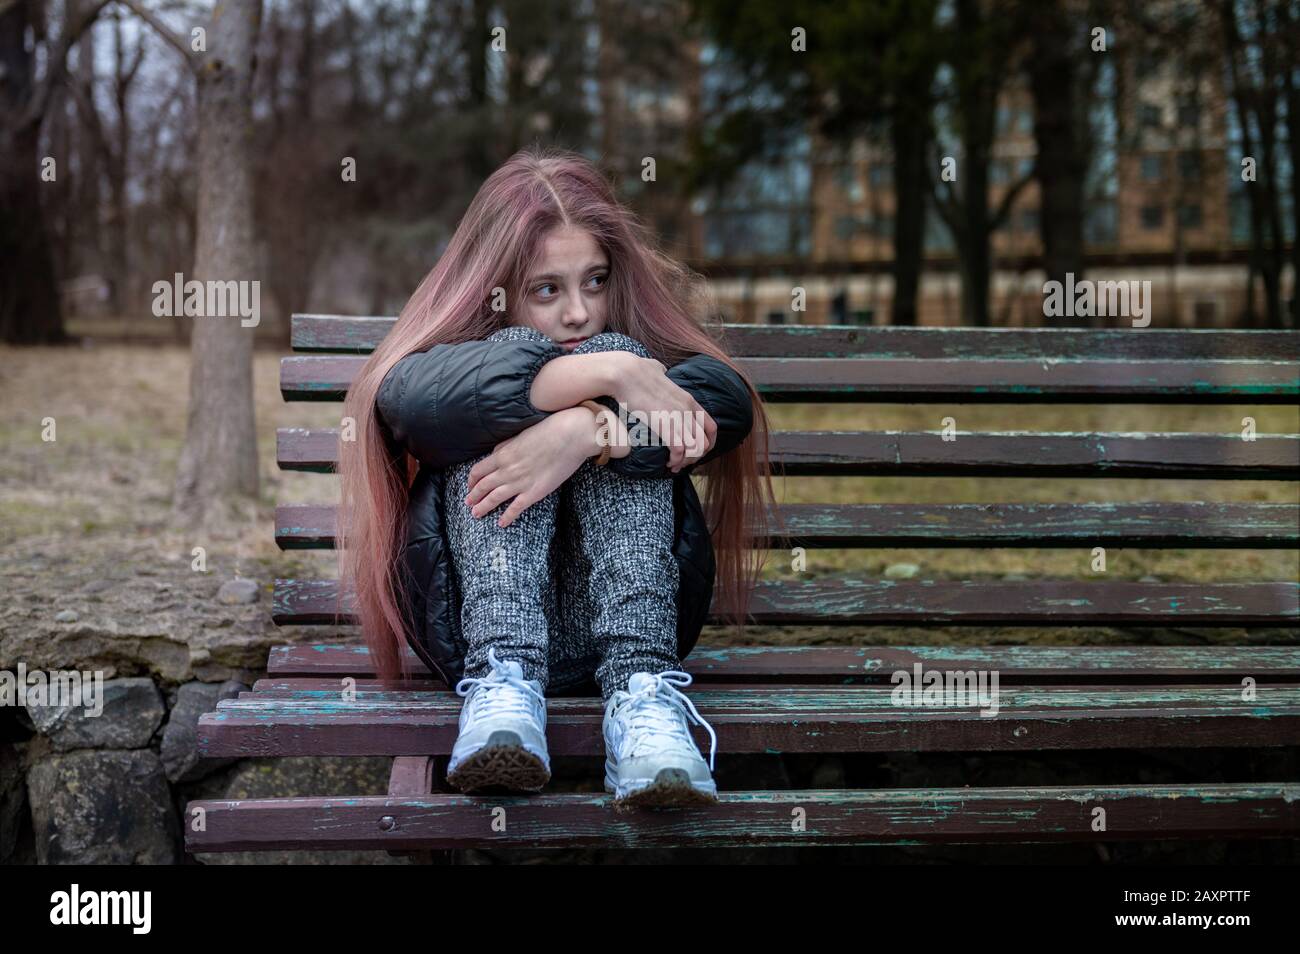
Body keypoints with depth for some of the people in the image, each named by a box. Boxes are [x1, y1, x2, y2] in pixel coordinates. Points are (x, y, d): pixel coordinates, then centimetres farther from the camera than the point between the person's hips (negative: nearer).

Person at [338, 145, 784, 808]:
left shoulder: (633, 352, 10)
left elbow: (729, 399, -14)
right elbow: (407, 397, -22)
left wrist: (586, 431, -29)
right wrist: (609, 375, -28)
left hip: (613, 627, 1)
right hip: (478, 626, -1)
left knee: (614, 350, -16)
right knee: (514, 358, -16)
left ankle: (640, 693, -34)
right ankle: (504, 683, -36)